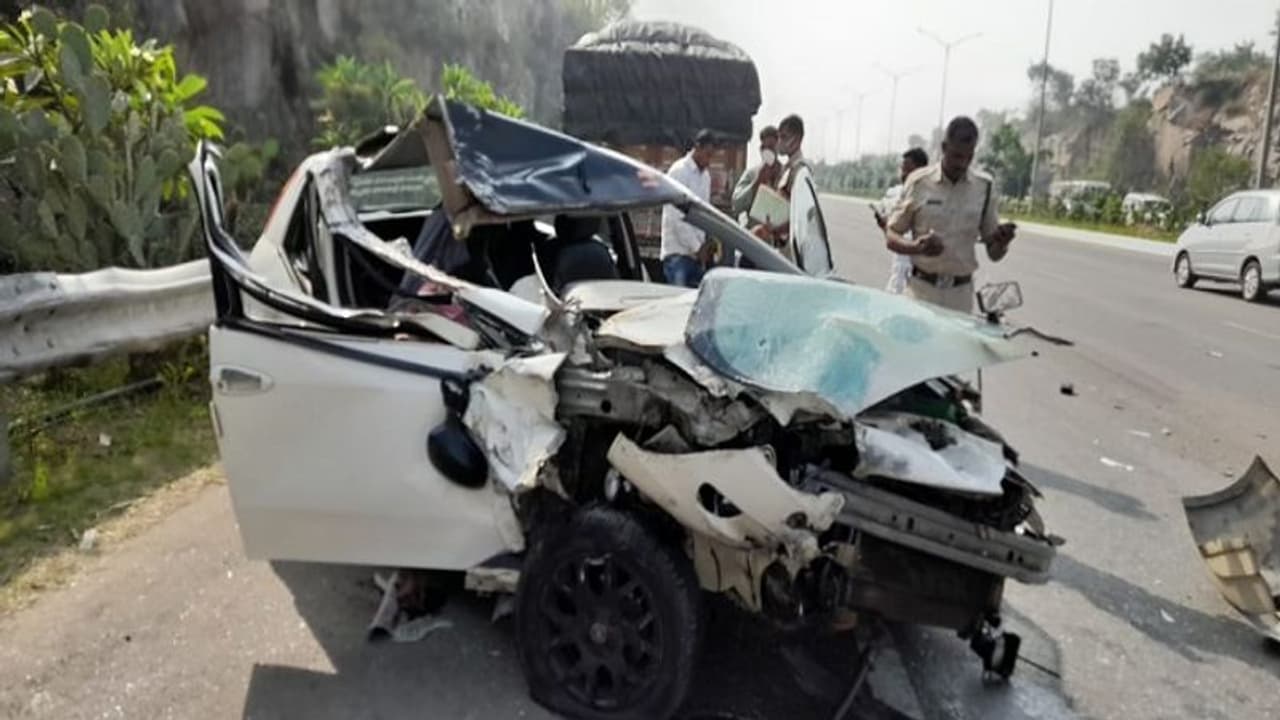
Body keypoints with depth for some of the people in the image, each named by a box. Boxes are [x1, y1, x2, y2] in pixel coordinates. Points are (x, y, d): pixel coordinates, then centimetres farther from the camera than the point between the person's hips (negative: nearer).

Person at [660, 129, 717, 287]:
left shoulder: (705, 175, 15)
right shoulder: (679, 171, -7)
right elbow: (676, 216, -13)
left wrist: (706, 244, 1)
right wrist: (697, 247, -12)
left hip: (698, 252, 7)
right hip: (678, 251, -7)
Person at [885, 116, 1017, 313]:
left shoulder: (985, 187, 6)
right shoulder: (919, 182, -1)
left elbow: (994, 254, 10)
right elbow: (891, 237, 1)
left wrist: (1001, 242, -14)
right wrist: (916, 246, -19)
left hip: (961, 293, 2)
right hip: (921, 288, -2)